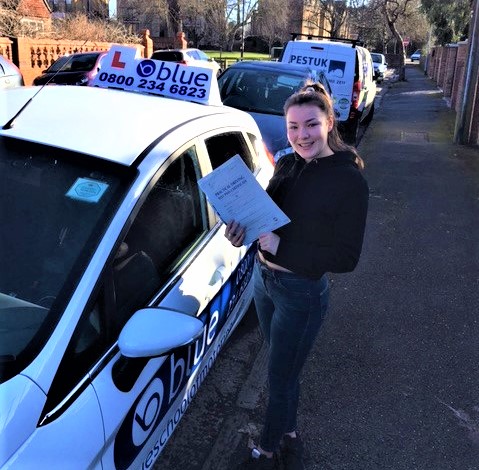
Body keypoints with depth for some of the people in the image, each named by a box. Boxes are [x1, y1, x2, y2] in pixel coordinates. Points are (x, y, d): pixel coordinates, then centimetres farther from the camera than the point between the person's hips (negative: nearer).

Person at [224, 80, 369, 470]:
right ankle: (289, 434, 49)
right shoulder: (287, 165, -2)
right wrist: (243, 223, -13)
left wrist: (281, 247, -25)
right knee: (284, 368, 24)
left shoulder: (350, 181, -19)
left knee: (280, 379, 13)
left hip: (301, 293, -6)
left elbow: (346, 258, -20)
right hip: (263, 278, 6)